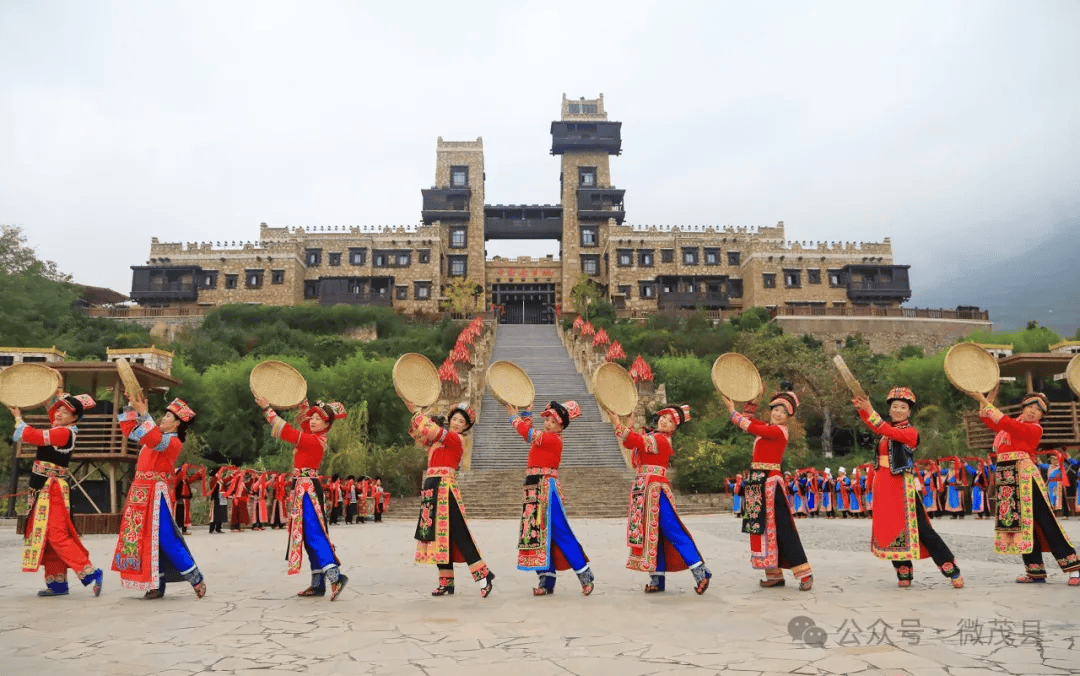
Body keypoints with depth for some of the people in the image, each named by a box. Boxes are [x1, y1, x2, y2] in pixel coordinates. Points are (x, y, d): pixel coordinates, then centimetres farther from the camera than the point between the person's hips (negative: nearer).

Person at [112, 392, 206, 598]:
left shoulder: (174, 442, -10)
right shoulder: (155, 436, 15)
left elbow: (154, 440, -29)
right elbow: (129, 430, 21)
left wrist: (143, 413, -28)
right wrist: (131, 407, 9)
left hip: (156, 494, -8)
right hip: (140, 493, 8)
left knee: (166, 540, -8)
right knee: (147, 539, 8)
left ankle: (196, 580, 0)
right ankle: (157, 585, 14)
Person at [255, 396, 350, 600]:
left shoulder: (314, 441, -16)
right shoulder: (313, 436, 10)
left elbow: (288, 431, -19)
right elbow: (303, 419, 29)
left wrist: (267, 408, -15)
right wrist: (304, 404, 14)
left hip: (307, 490, -10)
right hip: (303, 489, 10)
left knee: (314, 534, -14)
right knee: (309, 535, 10)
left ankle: (335, 575, -20)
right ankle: (318, 584, 13)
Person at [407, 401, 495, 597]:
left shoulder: (457, 439, -5)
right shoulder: (441, 439, 17)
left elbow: (433, 430, -15)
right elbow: (419, 434, 16)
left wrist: (416, 411, -9)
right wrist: (415, 412, 0)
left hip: (445, 489, -8)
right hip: (432, 488, 8)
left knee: (458, 534, -9)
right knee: (439, 534, 8)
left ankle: (483, 575, -4)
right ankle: (446, 581, 13)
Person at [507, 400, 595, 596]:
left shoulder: (553, 439, -12)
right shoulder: (544, 437, 14)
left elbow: (528, 433, -15)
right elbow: (529, 433, 30)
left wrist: (515, 417, -1)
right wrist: (526, 413, 25)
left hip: (547, 489, -9)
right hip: (535, 489, 9)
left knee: (559, 532, -7)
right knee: (541, 534, 7)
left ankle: (585, 575, 2)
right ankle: (547, 580, 11)